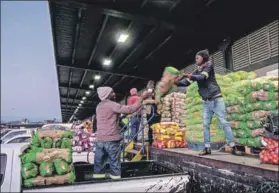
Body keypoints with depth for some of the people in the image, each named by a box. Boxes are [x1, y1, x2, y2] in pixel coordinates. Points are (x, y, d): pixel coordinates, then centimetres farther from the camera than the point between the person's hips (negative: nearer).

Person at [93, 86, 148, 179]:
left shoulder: (99, 106, 13)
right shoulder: (112, 105, -12)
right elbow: (130, 109, -18)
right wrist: (142, 97, -13)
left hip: (99, 139, 7)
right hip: (111, 139, -7)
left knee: (99, 163, 12)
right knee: (114, 163, 3)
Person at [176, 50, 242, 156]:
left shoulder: (209, 65, -3)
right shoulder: (197, 71, 13)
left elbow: (202, 77, -21)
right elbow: (187, 82, 6)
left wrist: (188, 76, -31)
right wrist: (177, 82, -11)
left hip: (216, 100, -6)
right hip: (206, 102, 6)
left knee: (224, 123, -6)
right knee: (205, 125, 1)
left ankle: (233, 147, -1)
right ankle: (207, 148, 6)